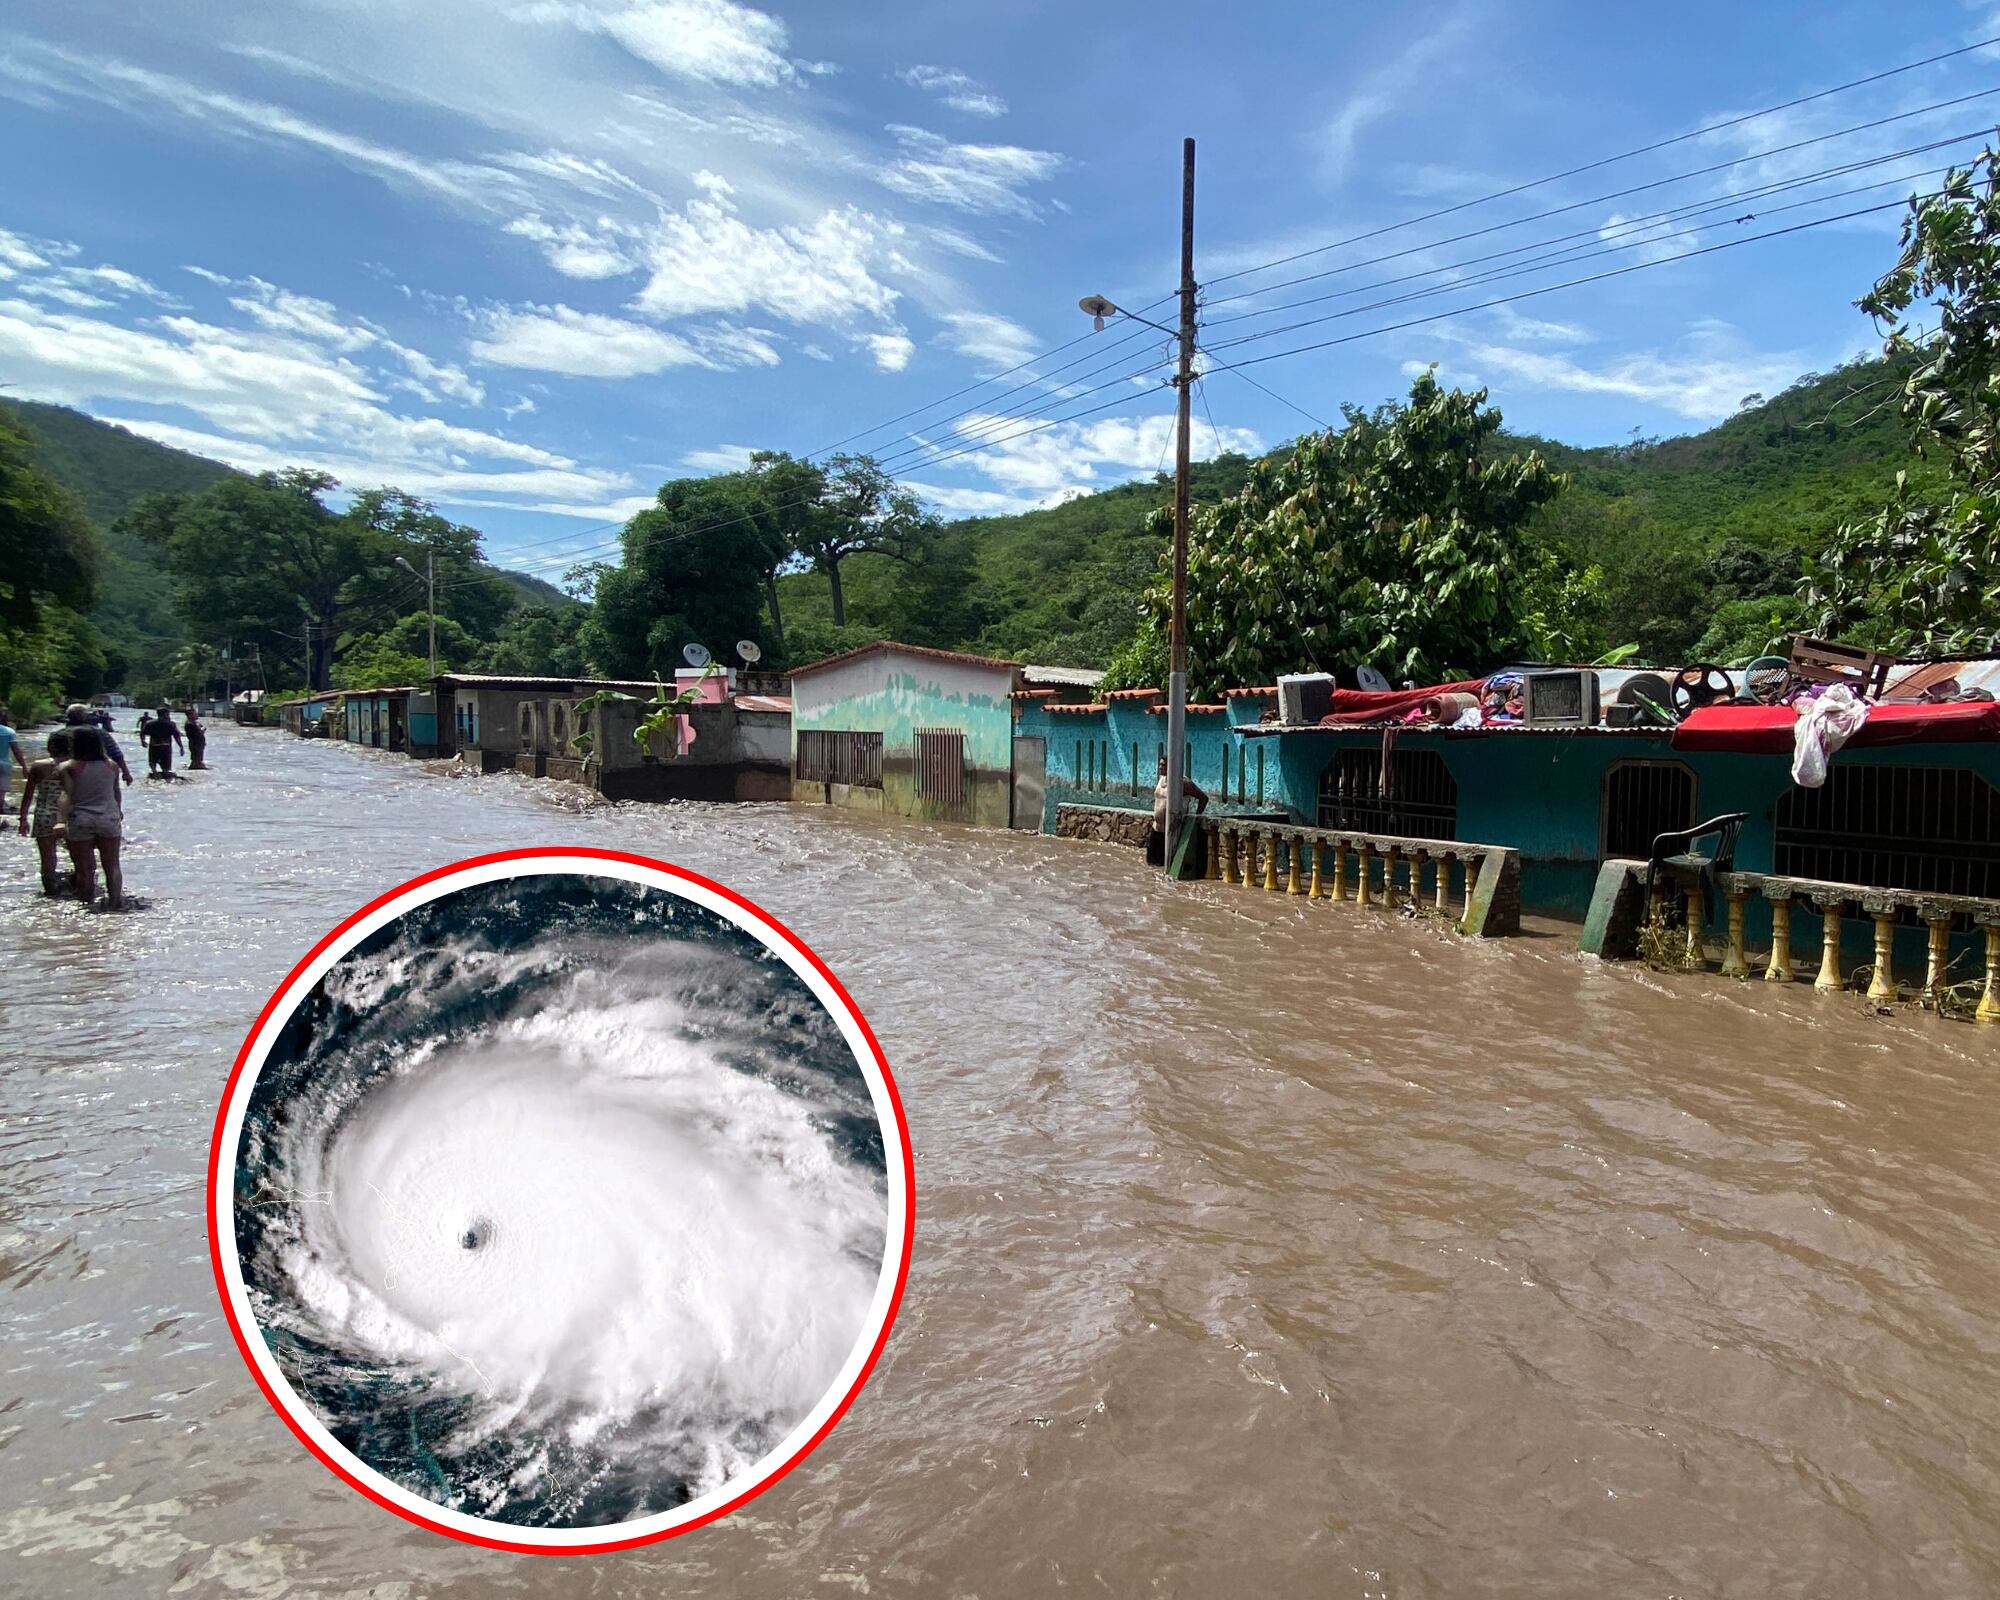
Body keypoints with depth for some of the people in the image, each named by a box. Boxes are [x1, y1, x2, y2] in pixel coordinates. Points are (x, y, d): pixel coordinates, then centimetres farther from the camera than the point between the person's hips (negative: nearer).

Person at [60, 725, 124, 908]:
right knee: (112, 865, 10)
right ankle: (117, 902, 11)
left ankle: (87, 904, 11)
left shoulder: (67, 768, -6)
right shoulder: (111, 765, 4)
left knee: (84, 868, 7)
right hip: (109, 819, 2)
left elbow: (67, 795, -15)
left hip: (80, 821, -2)